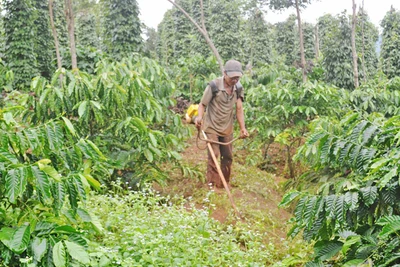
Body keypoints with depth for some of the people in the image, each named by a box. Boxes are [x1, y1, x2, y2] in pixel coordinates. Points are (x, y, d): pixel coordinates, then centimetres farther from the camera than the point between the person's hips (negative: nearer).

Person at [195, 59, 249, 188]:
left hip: (227, 128, 5)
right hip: (212, 127, -5)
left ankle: (224, 184, 26)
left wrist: (243, 128, -14)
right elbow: (202, 104, -13)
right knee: (214, 156, -7)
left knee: (228, 157, 12)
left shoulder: (238, 88, -5)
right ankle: (213, 185, 3)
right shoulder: (214, 85, -20)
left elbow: (239, 109, -5)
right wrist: (199, 117, -33)